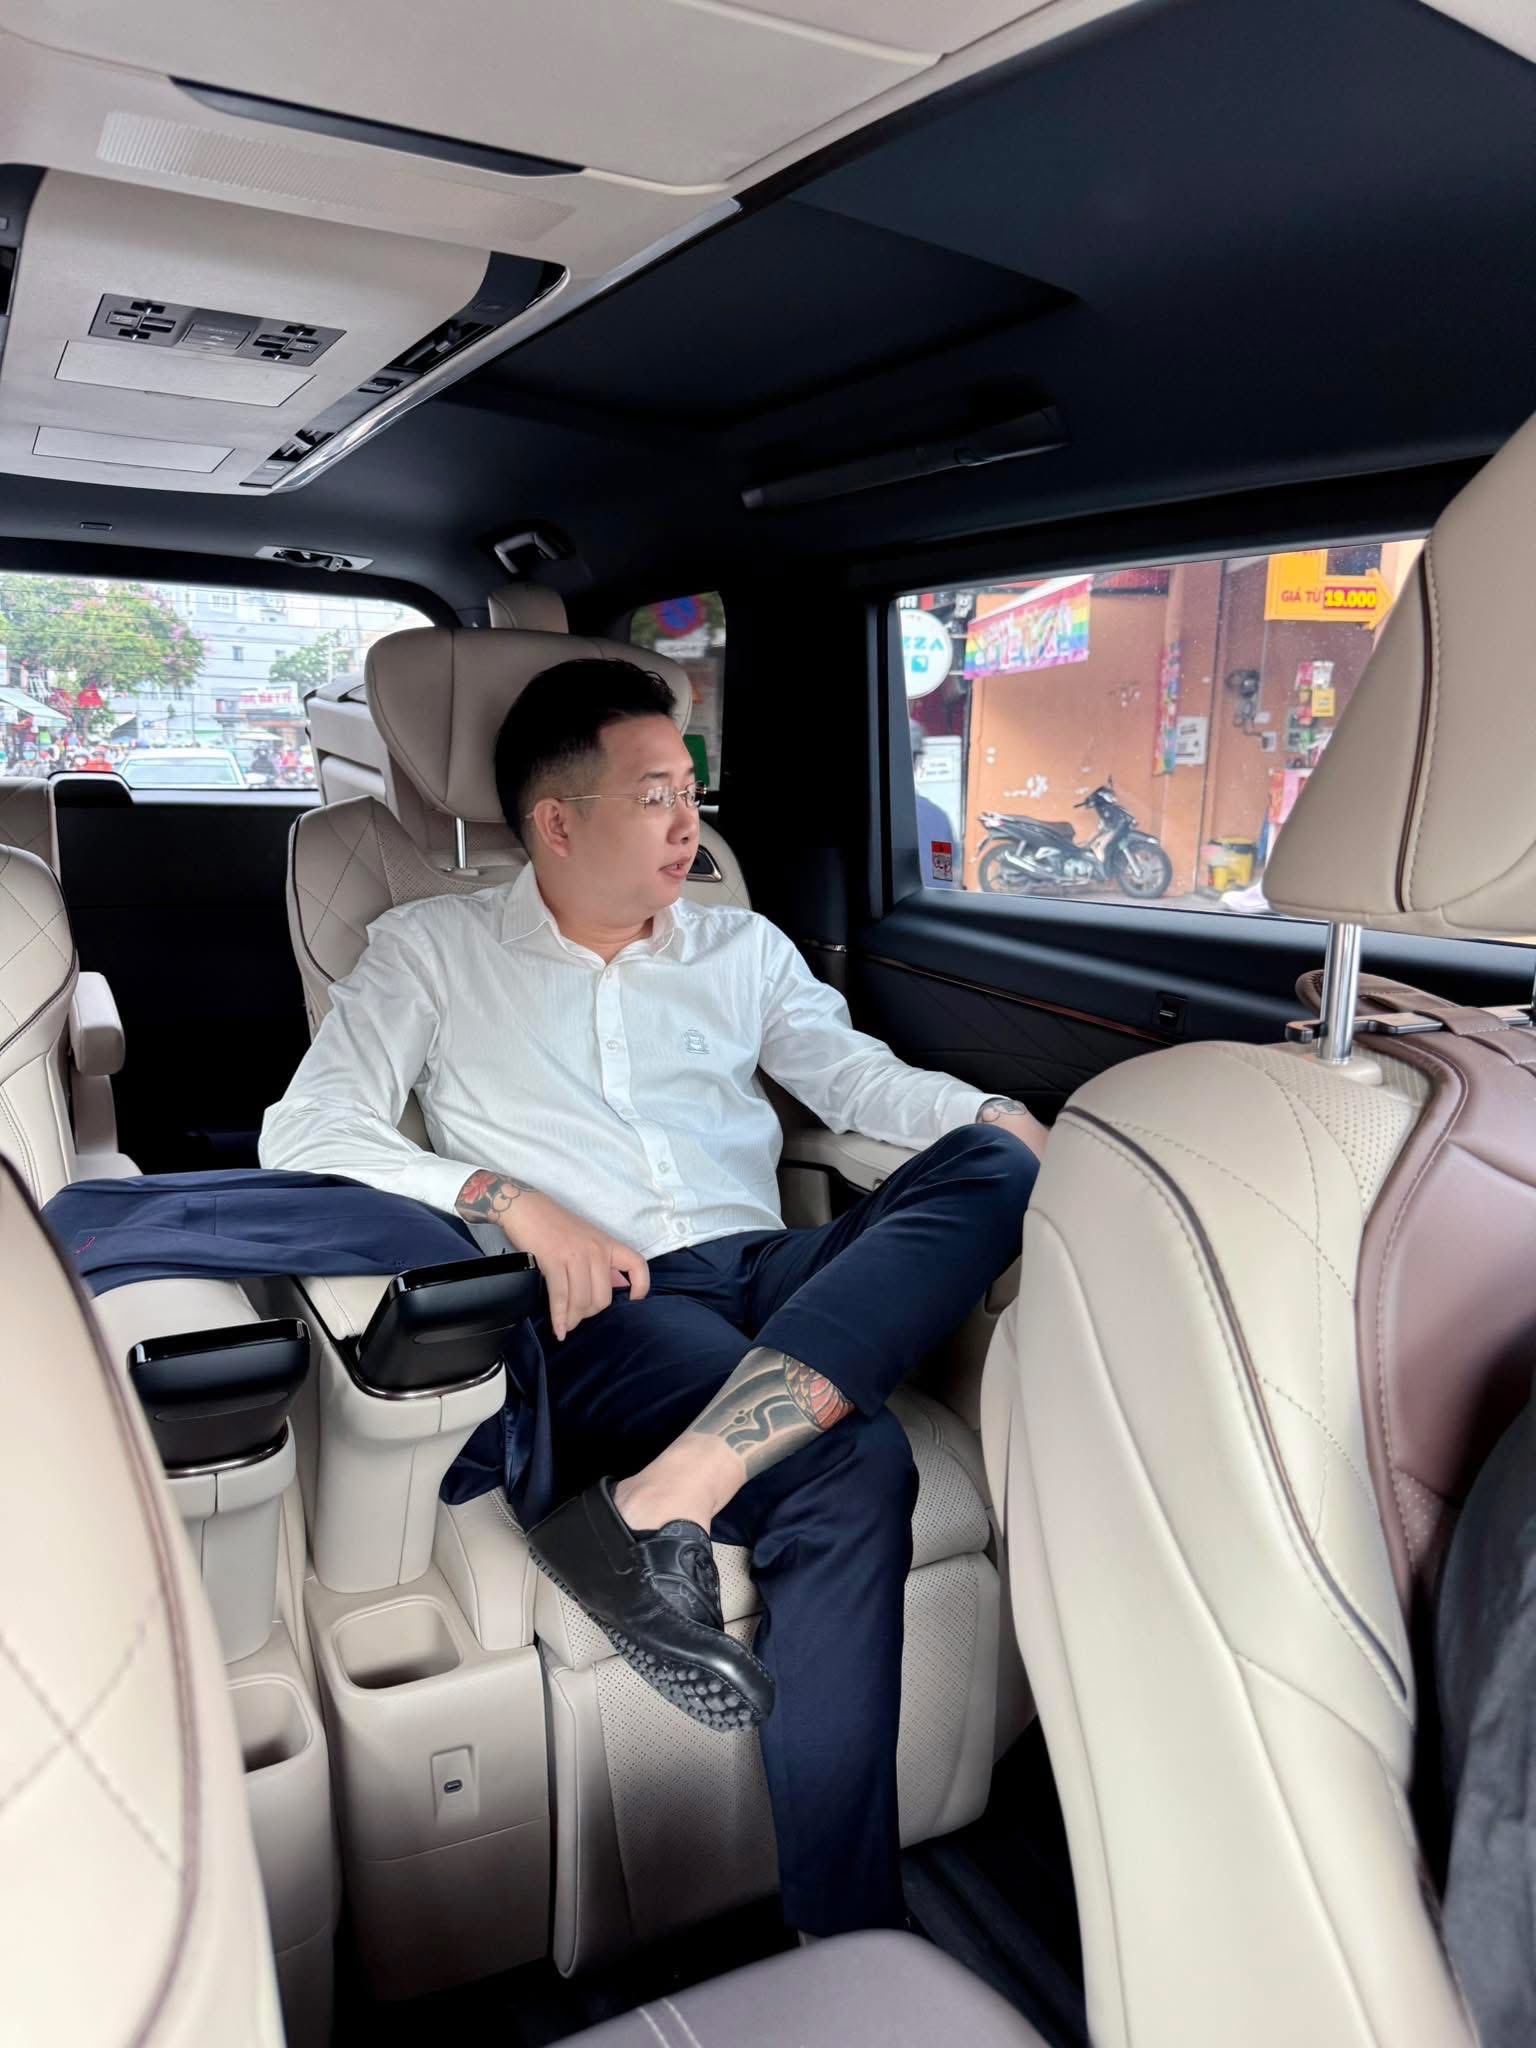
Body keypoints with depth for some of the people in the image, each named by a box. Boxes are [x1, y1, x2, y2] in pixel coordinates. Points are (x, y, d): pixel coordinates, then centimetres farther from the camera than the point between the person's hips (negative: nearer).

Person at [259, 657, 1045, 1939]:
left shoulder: (741, 946, 23)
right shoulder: (434, 949, 12)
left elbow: (863, 1081, 14)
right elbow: (304, 1131, 2)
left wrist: (1006, 1122, -8)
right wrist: (512, 1203, -12)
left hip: (768, 1275, 5)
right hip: (598, 1305, -4)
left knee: (995, 1164, -25)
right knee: (852, 1463, -33)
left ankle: (667, 1492, -35)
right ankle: (845, 1930, -20)